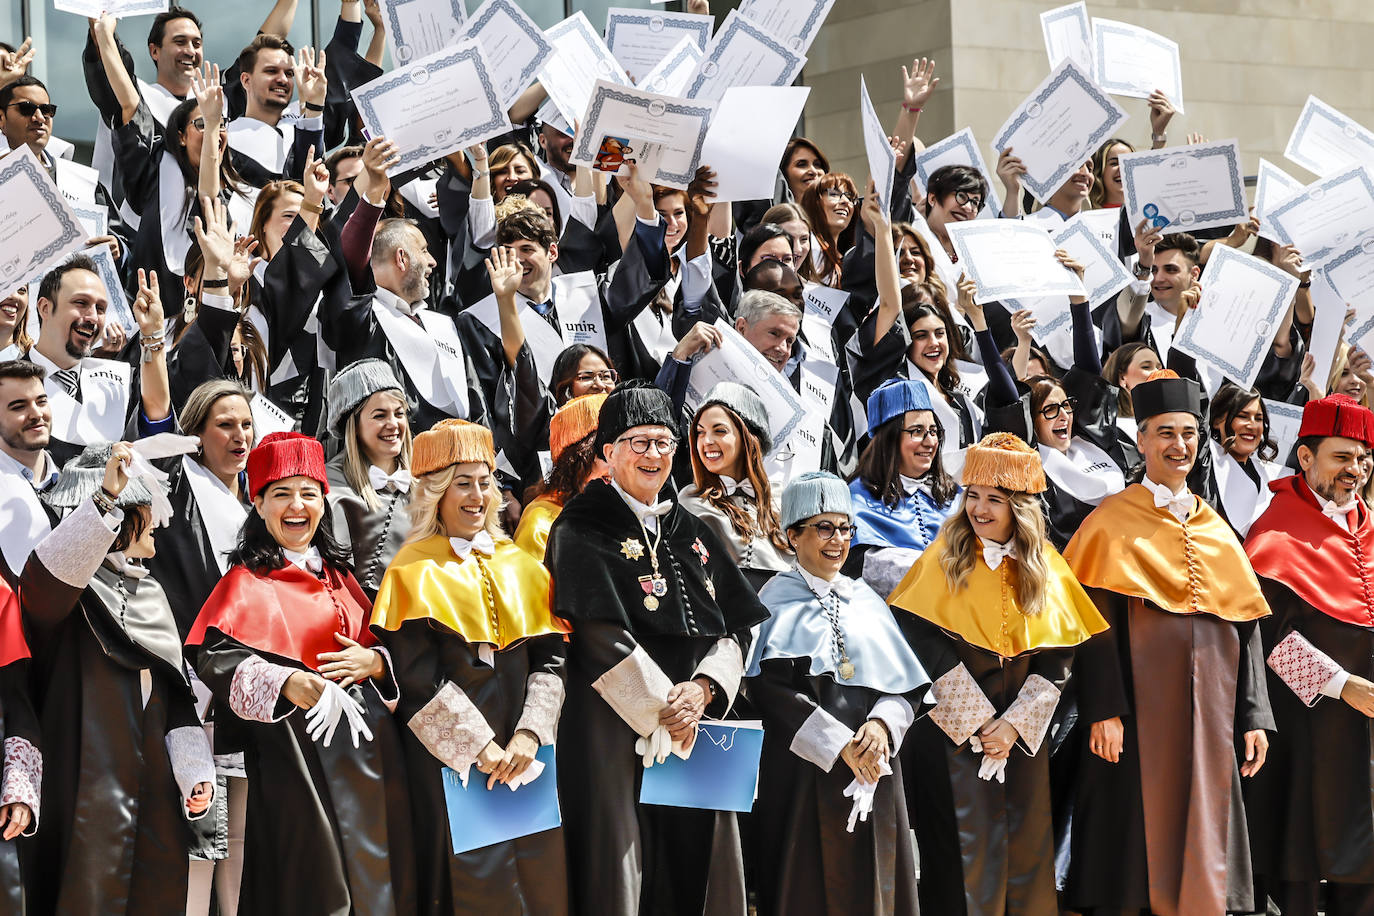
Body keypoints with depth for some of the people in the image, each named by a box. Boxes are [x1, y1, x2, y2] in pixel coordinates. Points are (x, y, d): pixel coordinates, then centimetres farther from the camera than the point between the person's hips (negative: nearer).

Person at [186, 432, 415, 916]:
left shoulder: (339, 577, 17)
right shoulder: (247, 582, -1)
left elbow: (382, 644, 20)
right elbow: (215, 658, -15)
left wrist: (375, 663, -4)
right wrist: (285, 683, -30)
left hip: (369, 747, 6)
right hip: (297, 755, -6)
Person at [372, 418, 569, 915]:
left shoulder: (520, 567, 13)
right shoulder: (416, 573, -1)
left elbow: (550, 658, 6)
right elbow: (419, 678, -10)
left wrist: (529, 735, -9)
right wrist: (483, 748, -16)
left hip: (525, 751, 4)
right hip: (451, 757, -4)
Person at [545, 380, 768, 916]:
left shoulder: (692, 533, 17)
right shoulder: (582, 529, -1)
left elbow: (737, 625, 10)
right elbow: (599, 632, -12)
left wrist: (703, 688, -9)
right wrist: (662, 708, -15)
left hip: (698, 725, 6)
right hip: (621, 727, -5)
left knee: (695, 867, 5)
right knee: (624, 868, -6)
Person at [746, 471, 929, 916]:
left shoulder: (866, 601, 14)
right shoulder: (777, 602, -1)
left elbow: (907, 684, 9)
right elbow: (769, 688, -13)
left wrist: (882, 724, -12)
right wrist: (840, 744, -17)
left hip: (873, 772, 5)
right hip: (804, 774, -4)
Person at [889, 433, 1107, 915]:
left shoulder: (1046, 567, 5)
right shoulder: (945, 557, -2)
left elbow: (1058, 658, 2)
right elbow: (928, 645, -8)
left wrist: (1013, 725, -9)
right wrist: (979, 723, -12)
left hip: (1023, 733, 3)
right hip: (954, 728, -2)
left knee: (1026, 842, 3)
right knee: (967, 844, -5)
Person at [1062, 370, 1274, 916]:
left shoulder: (1216, 531, 16)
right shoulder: (1113, 522, 1)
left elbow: (1246, 627, 14)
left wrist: (1254, 717, 6)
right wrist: (1103, 709, -18)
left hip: (1208, 718, 5)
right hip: (1140, 710, -5)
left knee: (1202, 844, 4)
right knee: (1140, 835, -6)